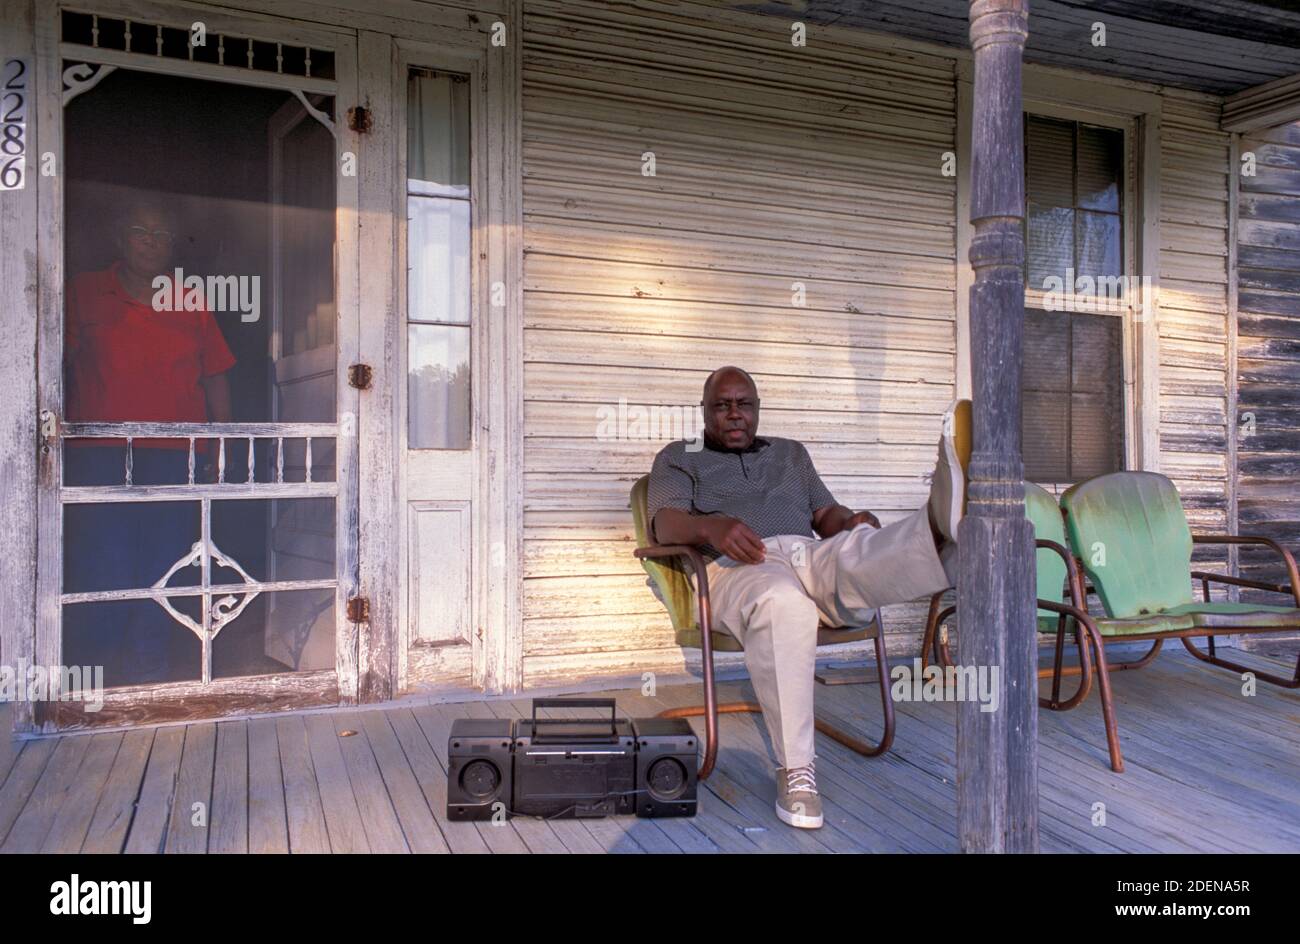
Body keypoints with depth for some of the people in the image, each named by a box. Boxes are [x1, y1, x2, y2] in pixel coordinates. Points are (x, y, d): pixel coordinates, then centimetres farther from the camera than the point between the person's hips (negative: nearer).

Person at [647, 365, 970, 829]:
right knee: (783, 605, -41)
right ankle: (794, 771, -37)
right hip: (741, 566, -3)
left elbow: (825, 513, 23)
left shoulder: (790, 452, 33)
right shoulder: (679, 457, 21)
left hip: (813, 556, 3)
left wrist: (850, 521, -4)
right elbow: (666, 523, 3)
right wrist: (711, 527, -22)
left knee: (859, 550, -34)